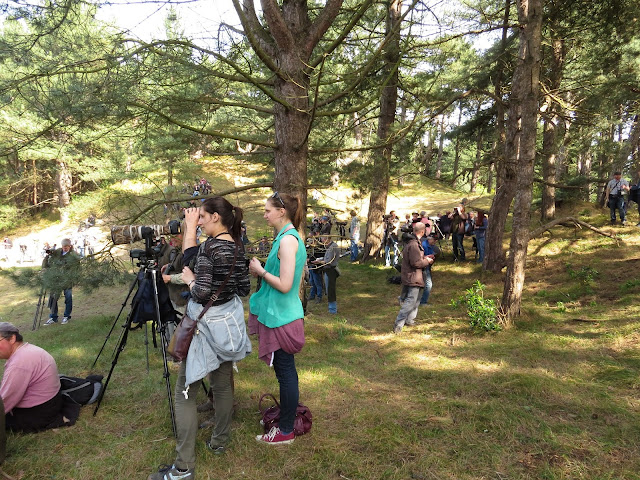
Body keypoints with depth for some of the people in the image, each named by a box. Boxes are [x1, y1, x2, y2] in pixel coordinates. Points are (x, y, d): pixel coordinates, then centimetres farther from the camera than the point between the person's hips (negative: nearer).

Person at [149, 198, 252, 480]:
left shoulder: (210, 246, -19)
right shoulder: (238, 247, 3)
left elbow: (201, 292, -23)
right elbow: (243, 289, 8)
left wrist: (188, 279, -5)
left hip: (207, 324, -8)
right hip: (229, 321, 8)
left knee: (185, 392, 1)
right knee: (223, 385, 19)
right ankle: (220, 441, 34)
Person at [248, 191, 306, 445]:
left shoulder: (287, 240, -20)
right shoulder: (291, 237, 11)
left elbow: (284, 285, -24)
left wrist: (261, 271, -12)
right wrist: (261, 271, 9)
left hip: (281, 317, -10)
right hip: (283, 313, 10)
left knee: (285, 372, 2)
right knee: (286, 371, 19)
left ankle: (286, 431, 15)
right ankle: (286, 417, 34)